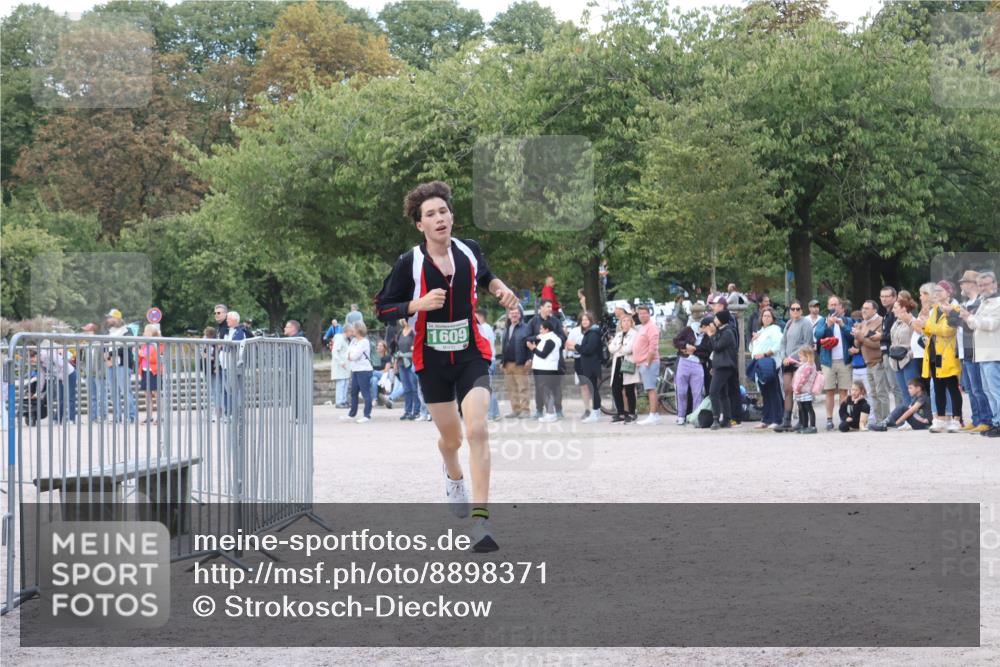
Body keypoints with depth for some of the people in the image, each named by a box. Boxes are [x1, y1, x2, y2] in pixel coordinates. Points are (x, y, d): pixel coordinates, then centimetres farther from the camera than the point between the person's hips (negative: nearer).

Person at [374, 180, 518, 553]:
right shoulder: (410, 263, -10)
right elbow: (382, 309, -5)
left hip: (471, 357, 0)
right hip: (432, 361, 0)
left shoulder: (469, 252, -1)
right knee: (451, 438, 12)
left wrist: (500, 289, 1)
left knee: (477, 430, -19)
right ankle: (453, 476, 51)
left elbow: (484, 276, 23)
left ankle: (481, 519, -22)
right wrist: (419, 304, -21)